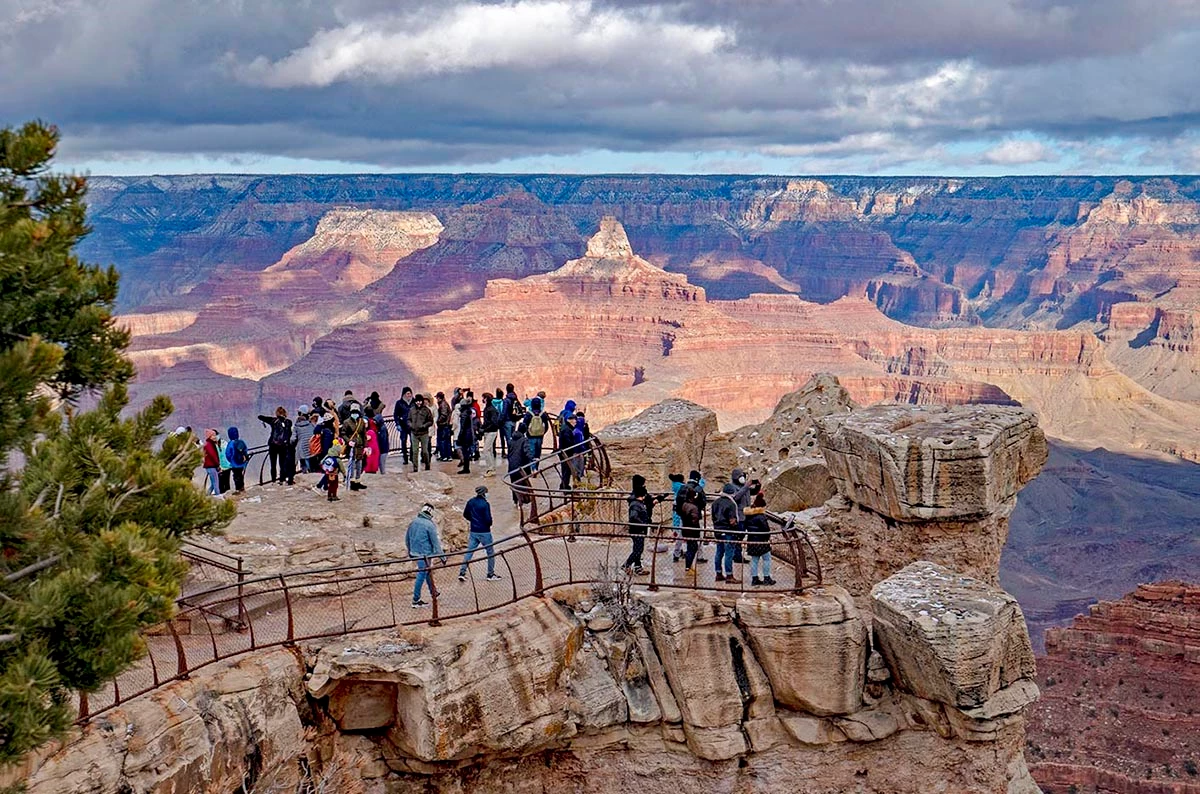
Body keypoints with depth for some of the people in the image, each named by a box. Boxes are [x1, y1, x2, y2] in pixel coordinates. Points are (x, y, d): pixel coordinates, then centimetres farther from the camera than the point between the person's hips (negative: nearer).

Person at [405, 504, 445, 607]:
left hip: (414, 552, 8)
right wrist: (442, 556, -7)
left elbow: (407, 538, 13)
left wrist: (409, 550, 28)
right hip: (424, 554, -8)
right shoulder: (429, 525, -18)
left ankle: (433, 592, 41)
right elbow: (435, 542, -15)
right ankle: (416, 600, 3)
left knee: (427, 571, 25)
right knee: (422, 575, 0)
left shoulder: (413, 522, 3)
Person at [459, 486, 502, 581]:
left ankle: (462, 573, 0)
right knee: (491, 553, 9)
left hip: (473, 532, 6)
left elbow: (465, 514, 12)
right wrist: (489, 524, 2)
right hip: (484, 532, -6)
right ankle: (491, 575, 13)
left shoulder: (471, 502, 2)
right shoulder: (485, 504, -18)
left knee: (469, 552, 8)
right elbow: (488, 519, -20)